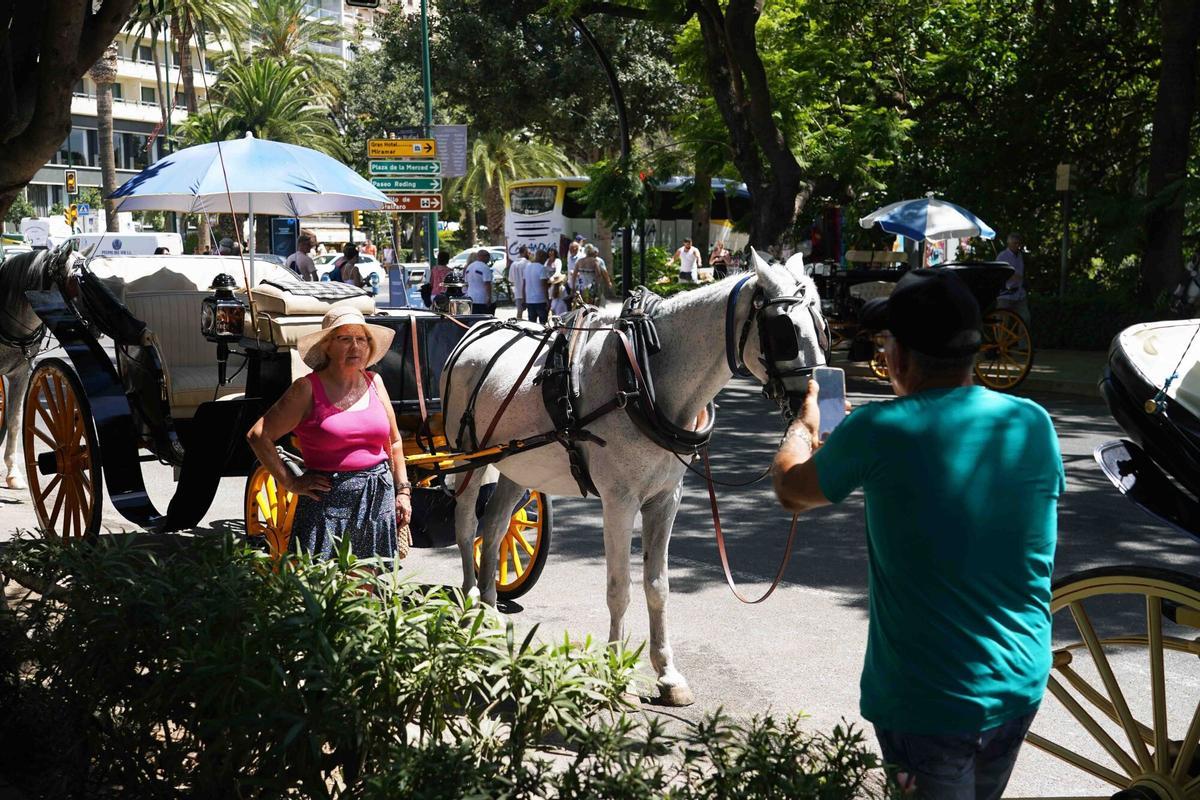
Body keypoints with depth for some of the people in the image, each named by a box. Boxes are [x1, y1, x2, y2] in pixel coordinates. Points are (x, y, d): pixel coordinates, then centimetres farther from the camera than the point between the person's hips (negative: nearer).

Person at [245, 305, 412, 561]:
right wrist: (290, 483, -7)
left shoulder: (374, 382, 10)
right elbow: (258, 435, -6)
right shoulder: (308, 389, -4)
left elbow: (394, 442, 20)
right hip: (329, 499, -4)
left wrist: (403, 491, 14)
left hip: (379, 500, 5)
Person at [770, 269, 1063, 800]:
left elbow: (790, 490, 1)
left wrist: (804, 425, 22)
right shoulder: (1034, 425, -4)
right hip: (1022, 689, 5)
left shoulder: (879, 433, -17)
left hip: (928, 702, -5)